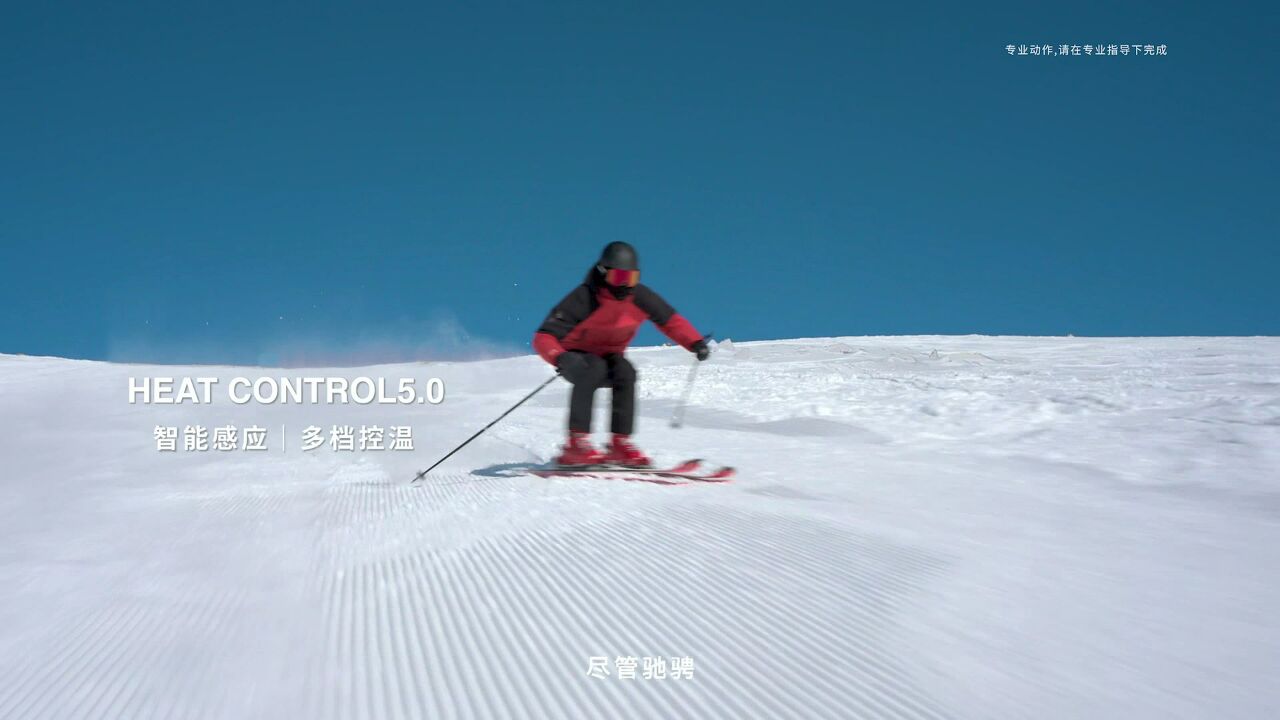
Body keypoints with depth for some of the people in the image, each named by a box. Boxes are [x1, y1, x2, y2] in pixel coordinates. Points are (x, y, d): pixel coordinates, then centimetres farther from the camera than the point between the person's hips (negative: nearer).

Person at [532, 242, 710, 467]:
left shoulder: (639, 297, -13)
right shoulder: (583, 299, -26)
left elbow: (671, 320, 2)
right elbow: (544, 337, -28)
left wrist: (695, 342, -14)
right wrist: (560, 357, -49)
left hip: (608, 357, 4)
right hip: (574, 358, -4)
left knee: (625, 372, -29)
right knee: (594, 368, -37)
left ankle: (620, 443, -23)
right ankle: (576, 443, -35)